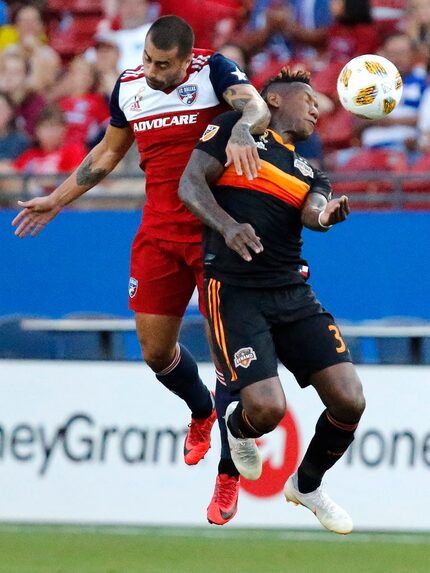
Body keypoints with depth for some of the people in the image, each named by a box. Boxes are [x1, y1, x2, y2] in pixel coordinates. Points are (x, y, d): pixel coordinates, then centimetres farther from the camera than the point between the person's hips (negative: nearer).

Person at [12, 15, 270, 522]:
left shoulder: (212, 71, -9)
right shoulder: (129, 88, 7)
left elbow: (256, 107, -27)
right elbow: (108, 153, 23)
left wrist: (242, 131, -50)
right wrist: (56, 200, 26)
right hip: (159, 230, 5)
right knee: (155, 350, 5)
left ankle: (228, 474, 0)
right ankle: (201, 412, 38)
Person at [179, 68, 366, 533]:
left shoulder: (308, 173, 21)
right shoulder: (235, 129, 7)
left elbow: (311, 212, -1)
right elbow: (190, 184, -3)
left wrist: (326, 215, -26)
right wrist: (228, 226, -21)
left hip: (292, 293, 6)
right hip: (235, 291, -6)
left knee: (349, 402, -7)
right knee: (267, 409, -21)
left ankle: (308, 485, 21)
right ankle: (237, 427, 19)